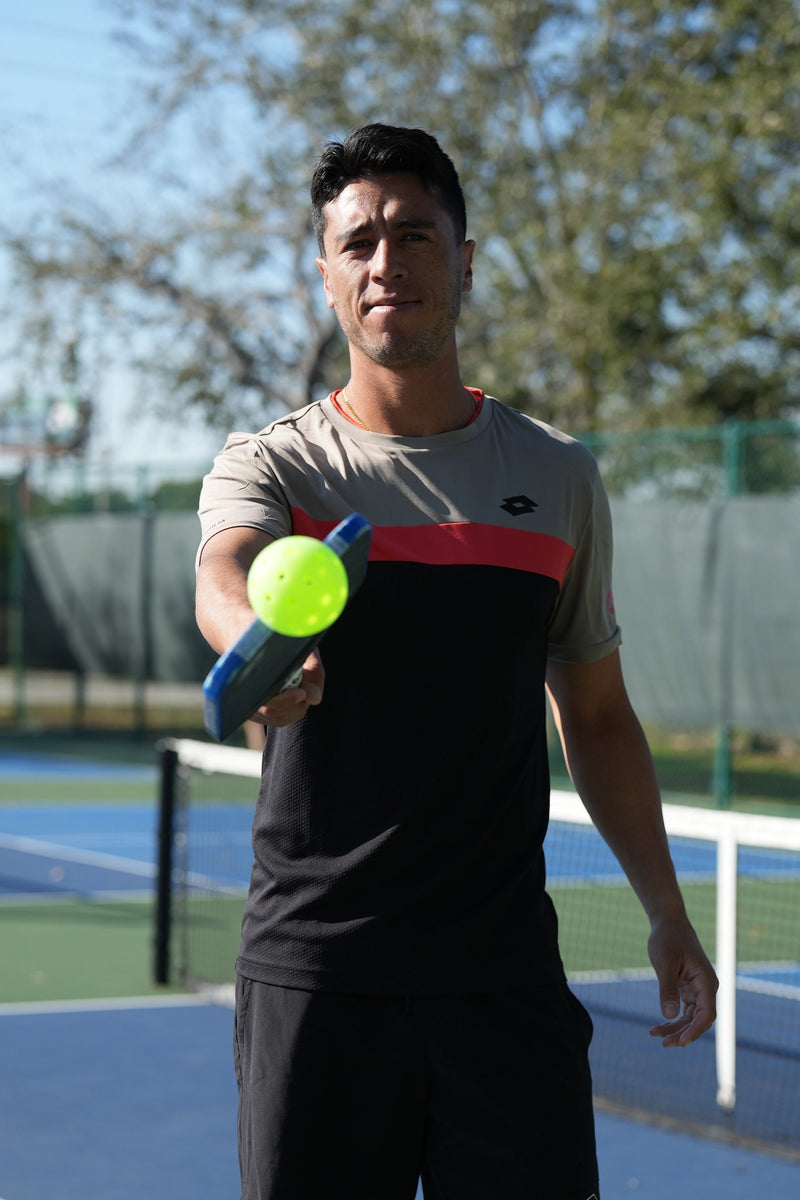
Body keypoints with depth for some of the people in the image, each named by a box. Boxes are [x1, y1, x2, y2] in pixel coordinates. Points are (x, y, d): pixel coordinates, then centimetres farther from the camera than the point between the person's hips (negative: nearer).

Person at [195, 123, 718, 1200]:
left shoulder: (560, 476, 10)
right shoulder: (271, 465, 2)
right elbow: (223, 577, -22)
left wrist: (665, 911, 12)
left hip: (507, 970, 2)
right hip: (313, 968, -1)